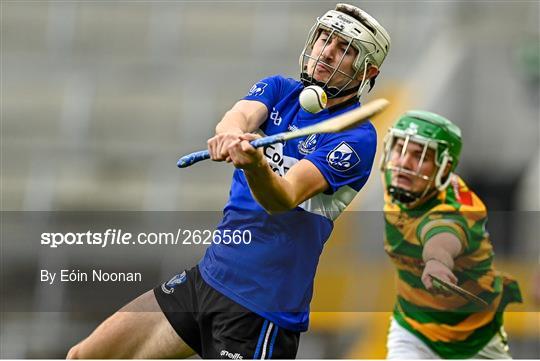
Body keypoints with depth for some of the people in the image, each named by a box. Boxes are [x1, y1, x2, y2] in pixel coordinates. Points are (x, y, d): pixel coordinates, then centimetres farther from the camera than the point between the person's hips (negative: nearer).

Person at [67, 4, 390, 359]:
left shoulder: (357, 137, -11)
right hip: (207, 275, 7)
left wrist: (256, 165, -46)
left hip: (261, 309, -7)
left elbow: (284, 199, -24)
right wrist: (230, 132, -40)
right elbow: (243, 113, -16)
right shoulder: (280, 89, 8)